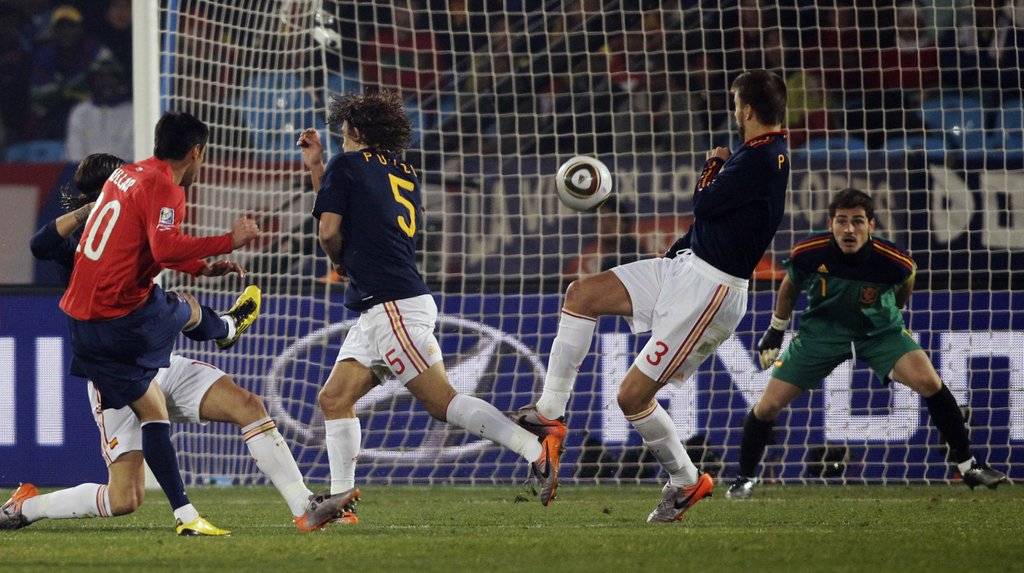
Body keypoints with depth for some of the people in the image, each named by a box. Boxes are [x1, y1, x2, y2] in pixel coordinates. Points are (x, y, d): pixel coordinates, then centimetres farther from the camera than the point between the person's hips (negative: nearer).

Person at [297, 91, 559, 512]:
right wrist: (316, 167, 27)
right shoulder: (405, 173, 20)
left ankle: (535, 449, -24)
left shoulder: (348, 164, -2)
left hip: (391, 306, -10)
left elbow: (330, 231, -9)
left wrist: (339, 261, 11)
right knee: (334, 399, 9)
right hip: (379, 311, 10)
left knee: (442, 402, -15)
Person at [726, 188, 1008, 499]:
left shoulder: (893, 262, -26)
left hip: (879, 330, -1)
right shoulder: (807, 254, -24)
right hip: (822, 331, 1)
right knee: (767, 407, -6)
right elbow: (790, 287, 0)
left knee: (929, 383, -23)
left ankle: (968, 466, -5)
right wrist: (775, 330, 10)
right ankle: (745, 478, 20)